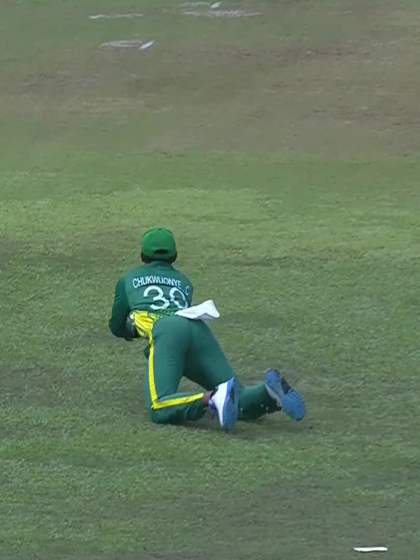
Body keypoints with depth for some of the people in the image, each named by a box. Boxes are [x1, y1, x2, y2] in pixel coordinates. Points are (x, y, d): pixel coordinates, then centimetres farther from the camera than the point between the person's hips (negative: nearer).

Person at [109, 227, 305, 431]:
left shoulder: (128, 279, 29)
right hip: (200, 330, 4)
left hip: (164, 331, -4)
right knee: (240, 404, 2)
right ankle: (269, 392, -31)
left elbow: (117, 327, 32)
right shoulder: (183, 281, 36)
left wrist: (136, 330, 52)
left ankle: (211, 399, -47)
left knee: (160, 411, -22)